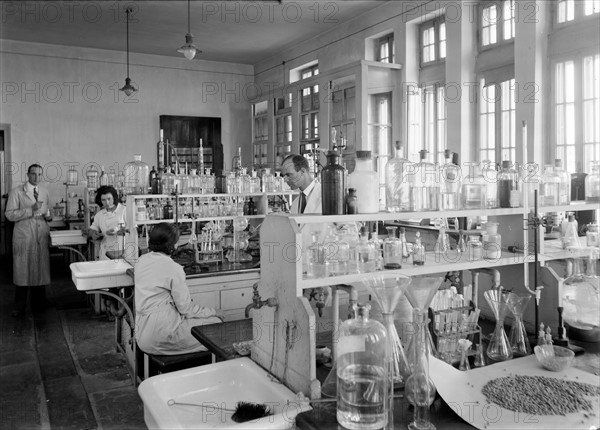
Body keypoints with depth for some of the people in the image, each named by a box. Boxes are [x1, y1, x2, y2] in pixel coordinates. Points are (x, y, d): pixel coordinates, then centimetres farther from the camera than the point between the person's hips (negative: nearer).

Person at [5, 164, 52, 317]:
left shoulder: (44, 192, 12)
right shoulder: (16, 192, -3)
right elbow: (9, 214, -9)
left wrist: (48, 215, 5)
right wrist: (31, 210, -20)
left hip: (42, 236, 4)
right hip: (24, 237, -4)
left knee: (40, 270, 7)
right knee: (22, 271, 1)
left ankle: (38, 304, 19)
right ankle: (19, 307, 12)